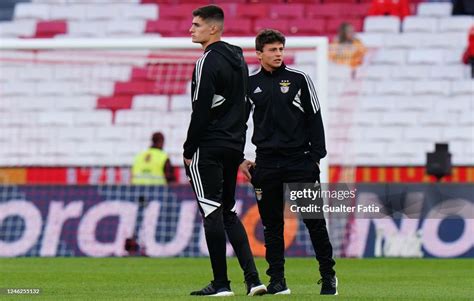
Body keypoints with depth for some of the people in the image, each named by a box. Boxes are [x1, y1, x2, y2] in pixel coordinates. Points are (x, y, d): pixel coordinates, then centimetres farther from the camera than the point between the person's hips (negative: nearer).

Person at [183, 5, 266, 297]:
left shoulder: (208, 62, -13)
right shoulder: (239, 59, 14)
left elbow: (201, 111, -17)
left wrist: (189, 150, -11)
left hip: (208, 149, -9)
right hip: (234, 147, 9)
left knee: (212, 212, -4)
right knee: (228, 213, 14)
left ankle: (221, 283, -3)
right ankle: (253, 279, 5)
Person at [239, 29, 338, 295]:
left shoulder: (299, 79, 2)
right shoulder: (249, 83, 6)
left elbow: (314, 119, 4)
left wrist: (316, 157, -1)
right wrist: (240, 159, 8)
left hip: (299, 160, -2)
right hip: (266, 162, 2)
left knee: (315, 220, -2)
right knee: (272, 223, 4)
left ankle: (328, 275, 7)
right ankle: (277, 280, 9)